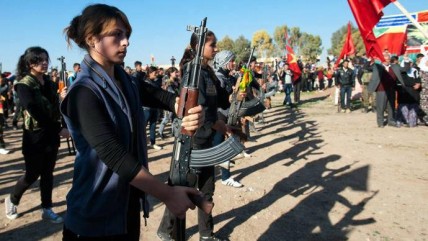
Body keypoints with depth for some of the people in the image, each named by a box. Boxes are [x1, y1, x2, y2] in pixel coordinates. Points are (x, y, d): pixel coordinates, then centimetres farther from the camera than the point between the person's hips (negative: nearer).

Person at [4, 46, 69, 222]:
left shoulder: (48, 82, 7)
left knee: (48, 174, 11)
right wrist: (59, 129, -21)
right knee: (32, 175, 6)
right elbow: (35, 112, -22)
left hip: (50, 135, 5)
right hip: (35, 137, -5)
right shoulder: (24, 85, -13)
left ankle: (47, 209, 22)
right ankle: (12, 200, 33)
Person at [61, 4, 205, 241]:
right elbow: (112, 154, -28)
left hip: (129, 202, 7)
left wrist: (189, 108, -27)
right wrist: (167, 194, -28)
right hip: (97, 213, -7)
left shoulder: (125, 81, 4)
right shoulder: (84, 92, -21)